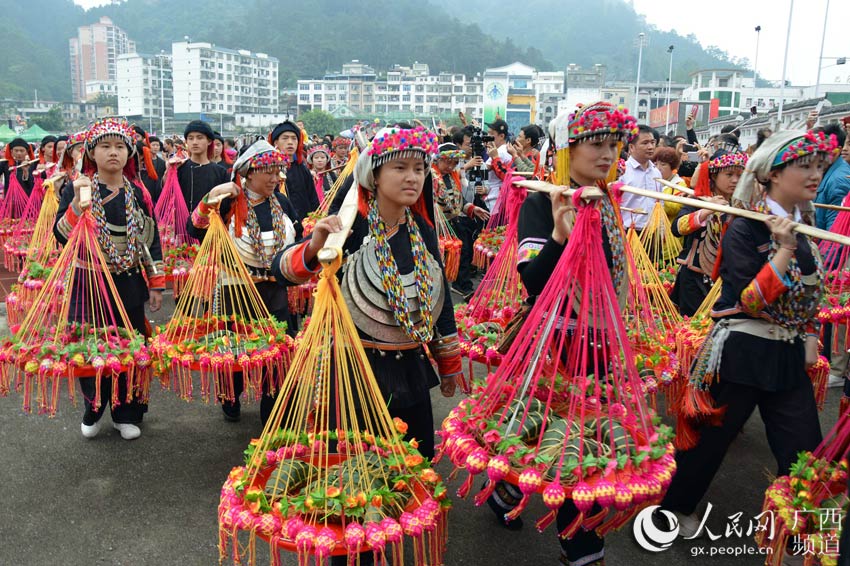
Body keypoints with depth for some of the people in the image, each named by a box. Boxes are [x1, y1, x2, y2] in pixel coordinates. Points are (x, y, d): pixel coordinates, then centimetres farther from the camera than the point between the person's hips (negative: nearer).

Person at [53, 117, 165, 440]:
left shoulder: (138, 194, 6)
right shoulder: (76, 189, -2)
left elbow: (151, 240, 8)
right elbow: (61, 236, -11)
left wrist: (156, 285, 5)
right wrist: (77, 203, -26)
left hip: (129, 285, 2)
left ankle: (126, 414, 22)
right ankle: (93, 410, 27)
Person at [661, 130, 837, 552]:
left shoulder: (801, 227, 9)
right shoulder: (745, 228, -13)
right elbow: (750, 301, -22)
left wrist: (809, 337, 9)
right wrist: (784, 250, -26)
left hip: (790, 355, 7)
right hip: (742, 353, -7)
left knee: (805, 453, 7)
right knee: (711, 437, 9)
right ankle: (675, 505, 31)